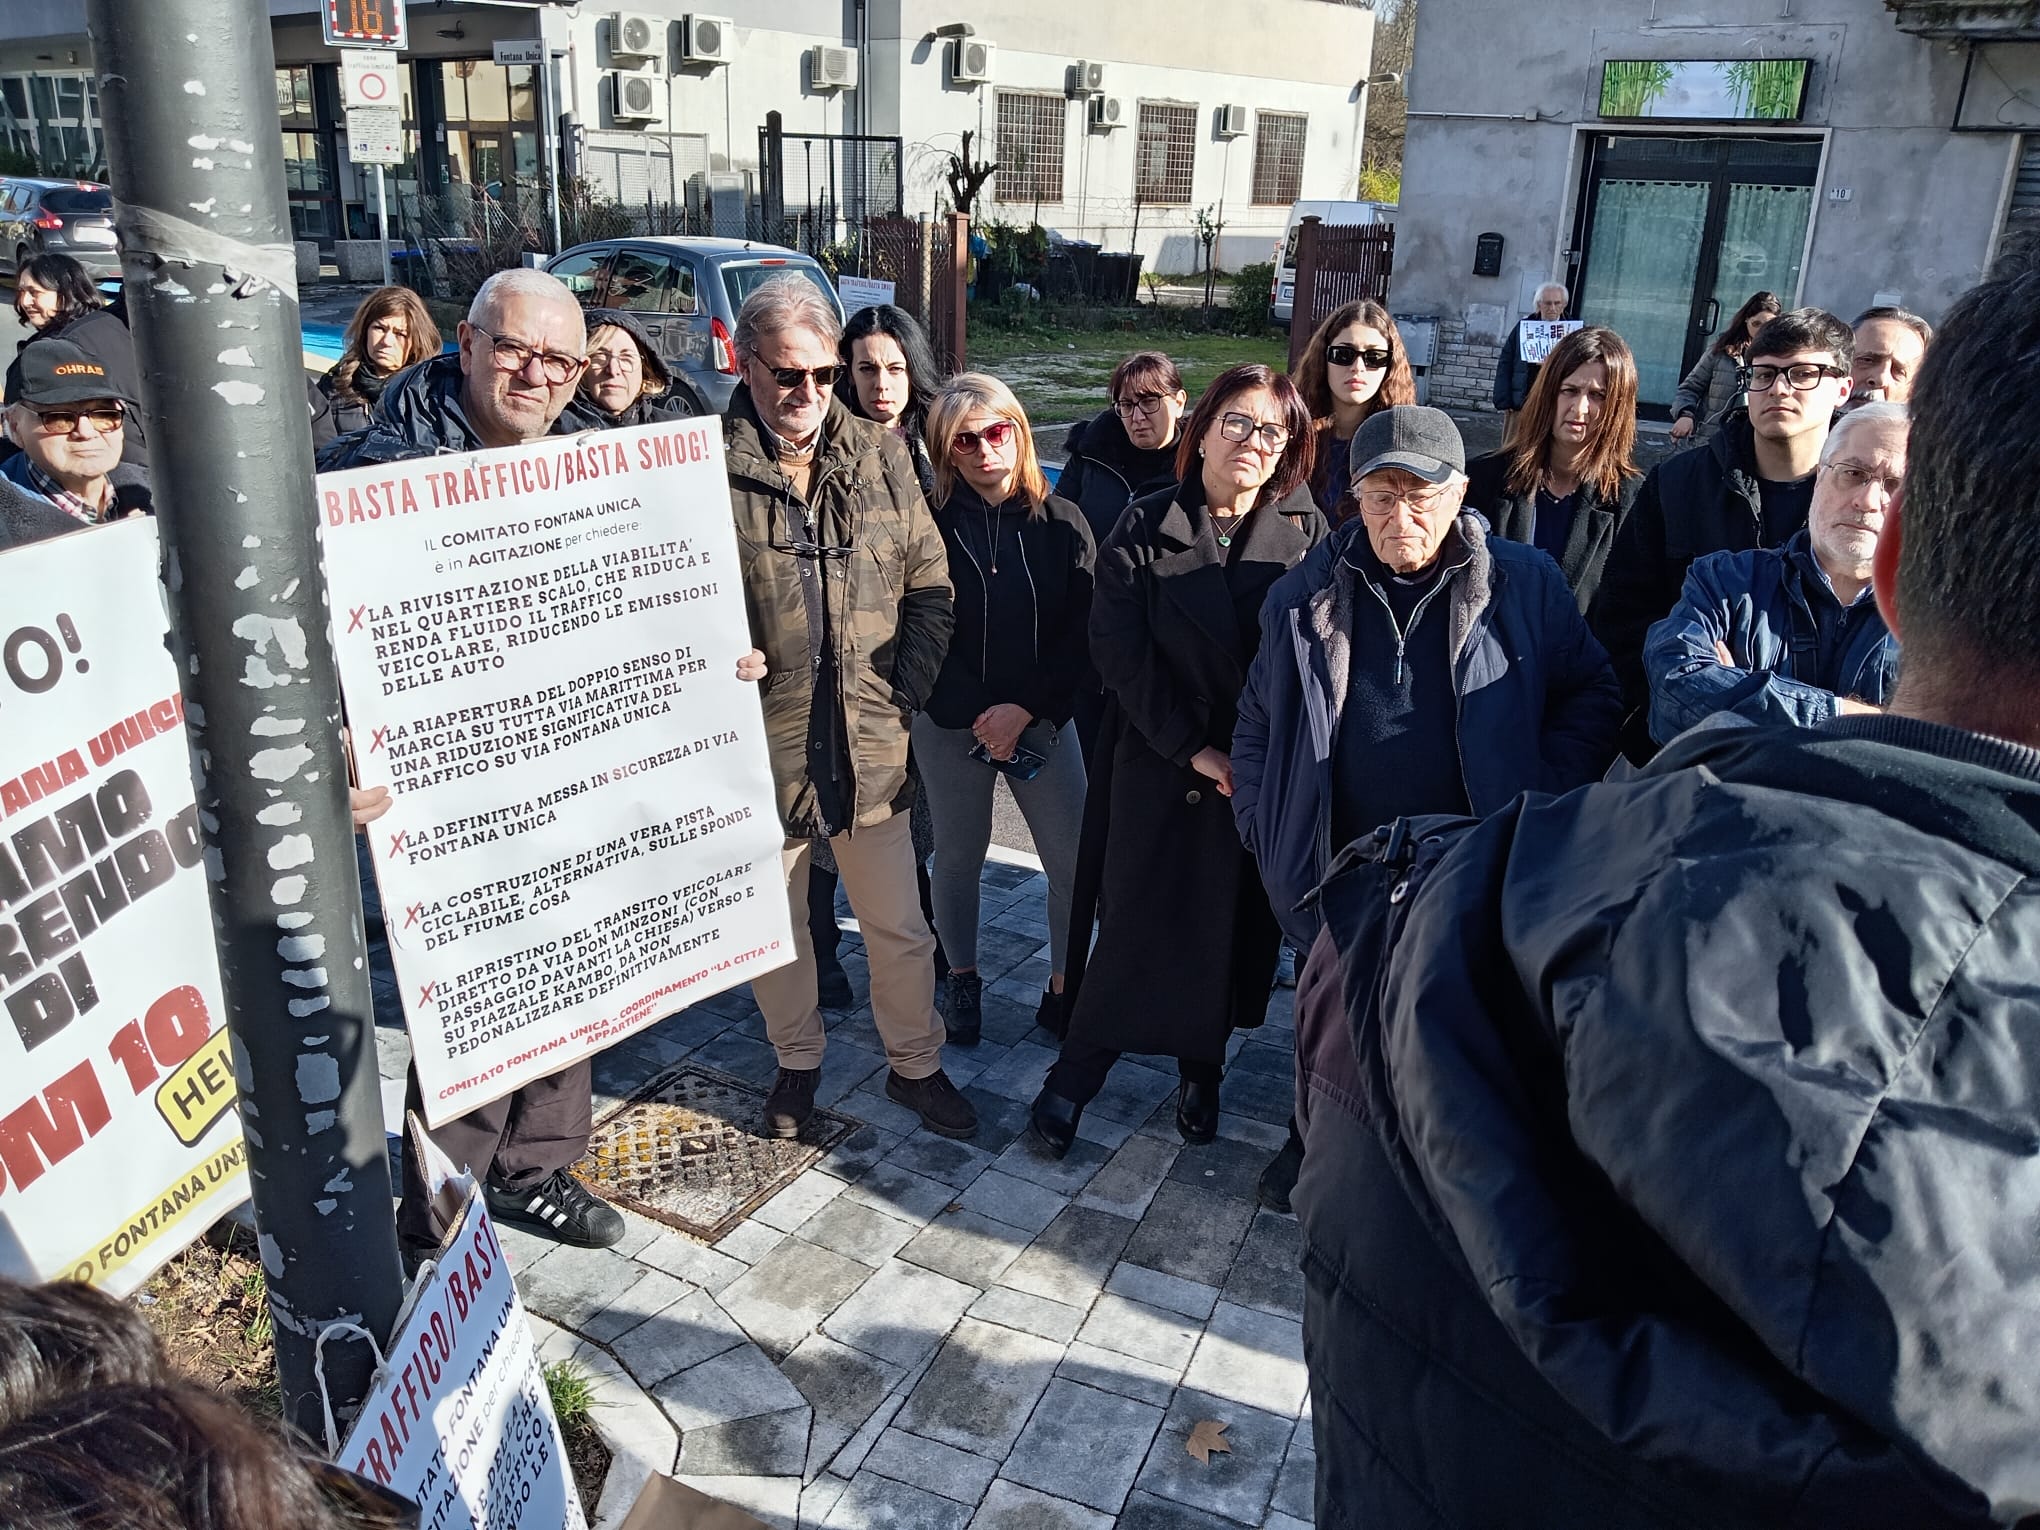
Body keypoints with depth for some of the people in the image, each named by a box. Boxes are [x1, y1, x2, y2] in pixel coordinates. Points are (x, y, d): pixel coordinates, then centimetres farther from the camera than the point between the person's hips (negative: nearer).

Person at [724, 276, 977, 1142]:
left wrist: (905, 692, 0)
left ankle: (914, 1064, 36)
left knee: (900, 927, 14)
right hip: (758, 745, -2)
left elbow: (930, 586, 7)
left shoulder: (881, 457, 3)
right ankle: (797, 1060, 41)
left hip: (872, 744, 2)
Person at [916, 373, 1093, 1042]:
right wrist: (979, 720, -12)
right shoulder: (930, 524, -6)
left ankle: (1063, 986, 19)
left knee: (1076, 863, 0)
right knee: (958, 857, 12)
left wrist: (1025, 709, -13)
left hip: (1042, 720, 1)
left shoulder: (1062, 524, -3)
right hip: (950, 726, 0)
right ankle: (963, 981, 33)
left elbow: (1083, 635, -4)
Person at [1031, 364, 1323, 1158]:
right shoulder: (1144, 529, -3)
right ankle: (1075, 1073, 19)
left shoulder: (1306, 534, 1)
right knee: (1137, 922, 2)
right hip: (1160, 764, -2)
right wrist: (1194, 749, -14)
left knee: (1233, 924, 11)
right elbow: (1121, 652, -9)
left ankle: (1202, 1070, 32)